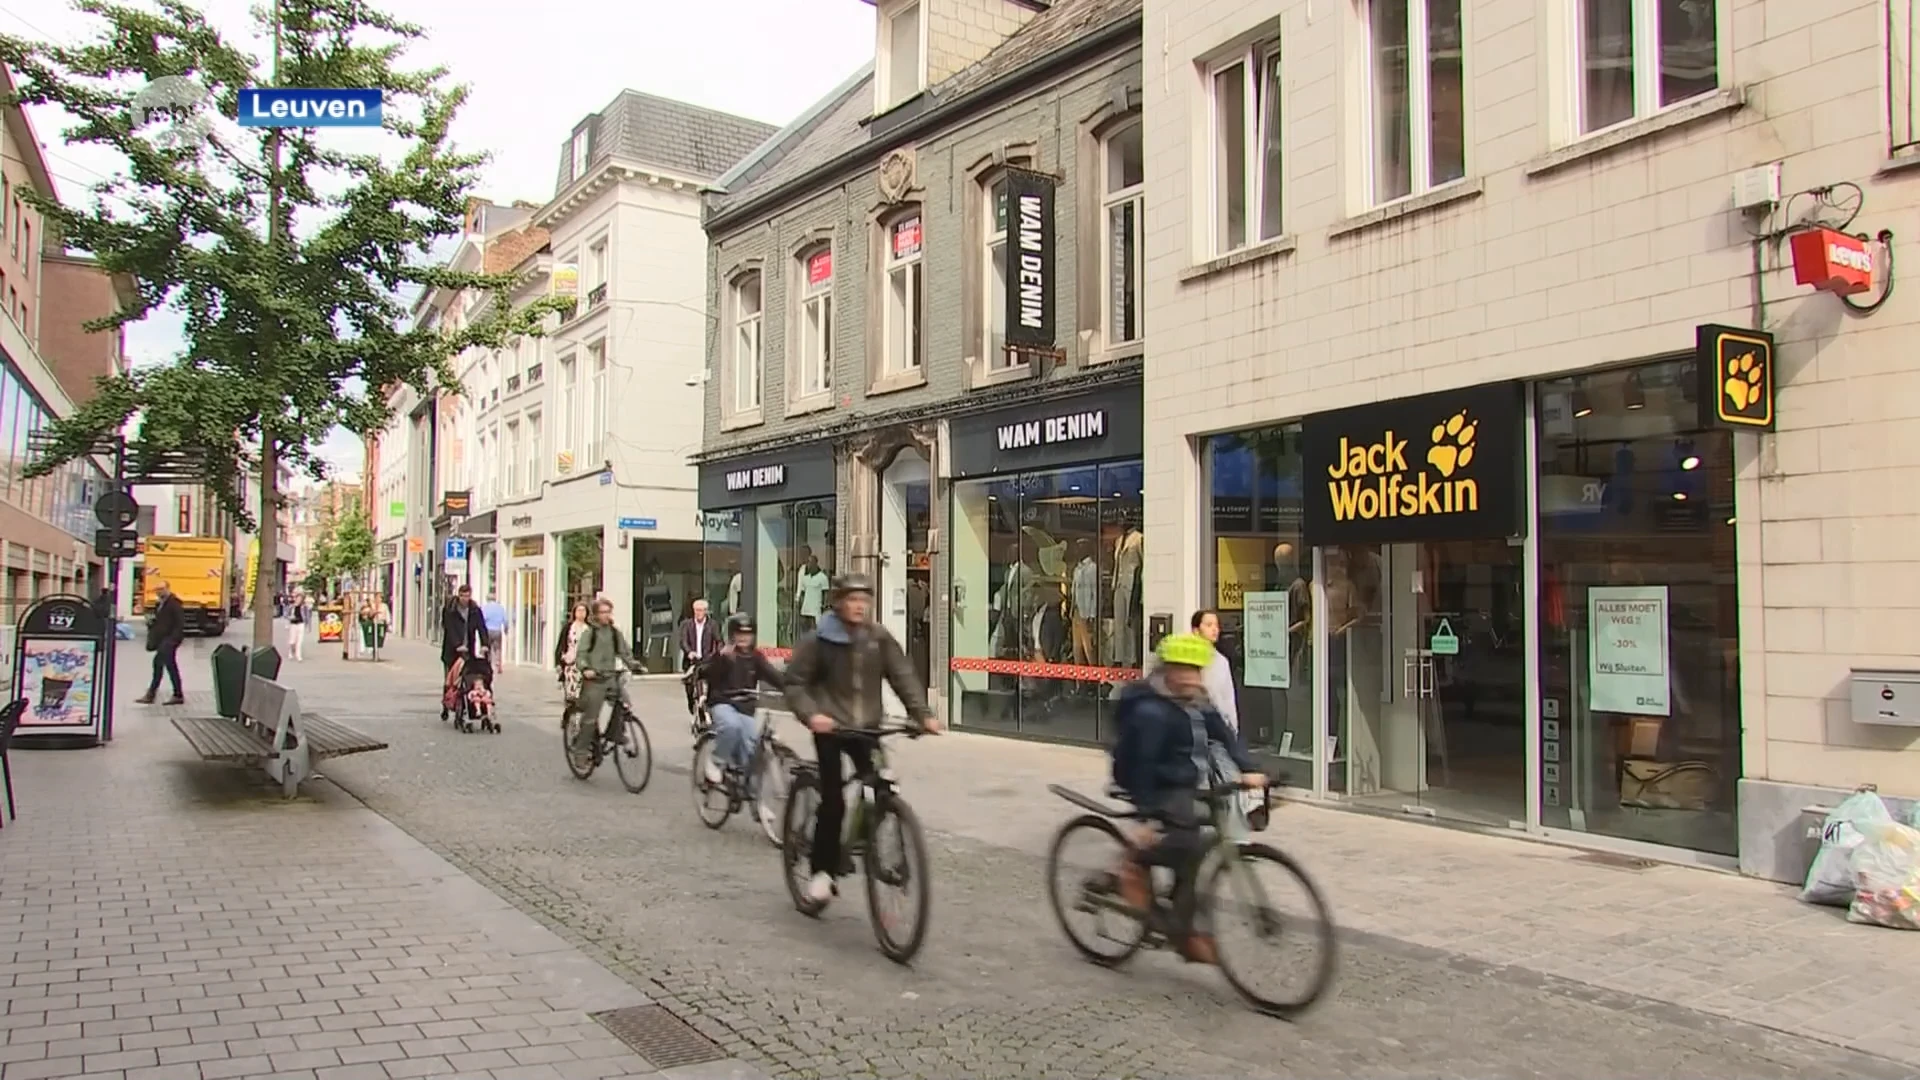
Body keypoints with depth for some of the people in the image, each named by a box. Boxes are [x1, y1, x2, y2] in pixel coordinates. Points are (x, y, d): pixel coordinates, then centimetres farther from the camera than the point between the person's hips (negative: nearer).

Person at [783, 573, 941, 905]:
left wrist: (923, 713, -14)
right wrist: (811, 714, -21)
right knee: (833, 801, -8)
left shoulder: (879, 638, 1)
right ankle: (822, 870, 9)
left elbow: (903, 677, -1)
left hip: (867, 727, 3)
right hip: (830, 727, -3)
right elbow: (795, 683, -4)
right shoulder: (819, 640, -6)